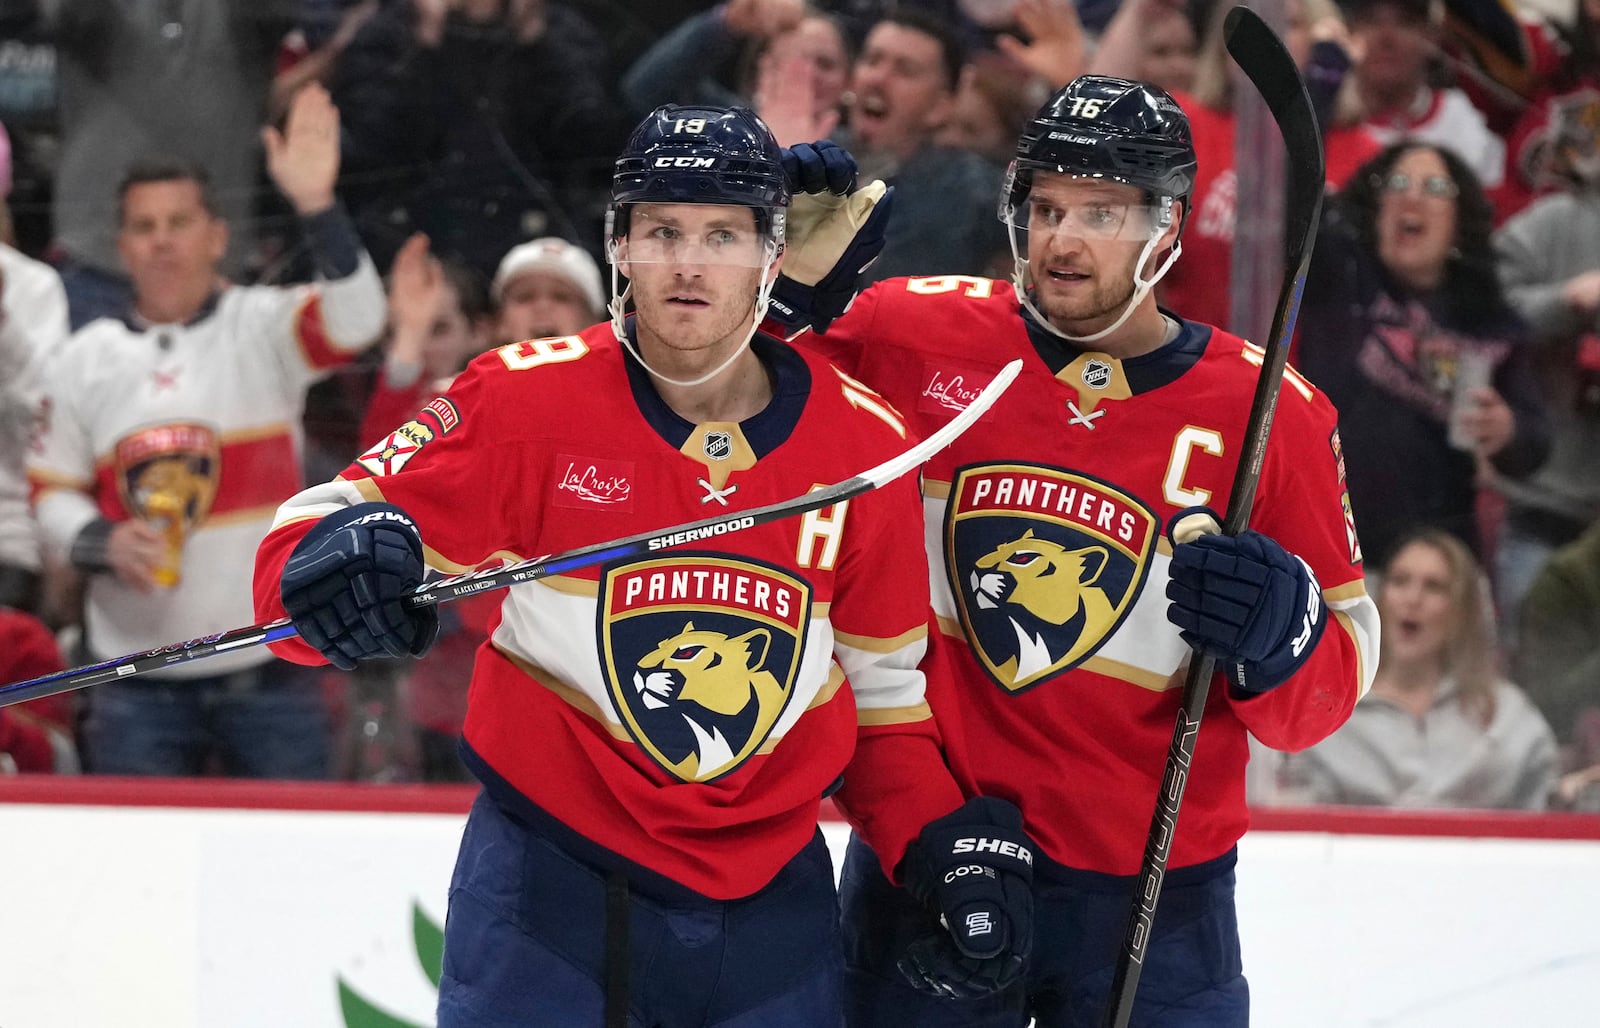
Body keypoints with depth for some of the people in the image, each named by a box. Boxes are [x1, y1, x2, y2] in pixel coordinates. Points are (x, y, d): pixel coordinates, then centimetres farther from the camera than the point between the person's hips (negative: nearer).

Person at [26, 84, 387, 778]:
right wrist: (103, 544, -11)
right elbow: (52, 492, 11)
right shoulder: (84, 362, 8)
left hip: (266, 672, -2)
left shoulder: (264, 327, 0)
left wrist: (316, 206, -33)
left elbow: (355, 320, -20)